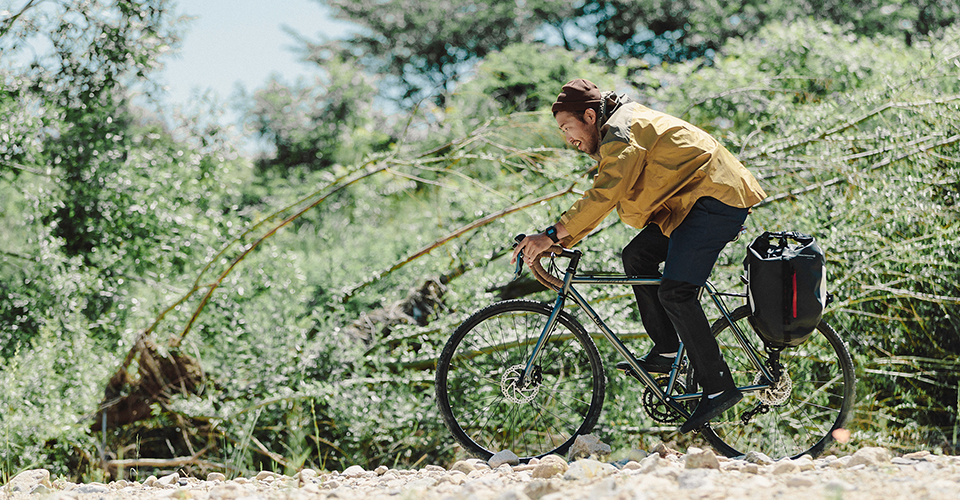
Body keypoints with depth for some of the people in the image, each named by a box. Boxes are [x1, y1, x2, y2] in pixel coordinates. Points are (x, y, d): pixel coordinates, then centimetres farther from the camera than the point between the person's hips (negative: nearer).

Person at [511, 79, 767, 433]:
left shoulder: (622, 134, -15)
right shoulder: (614, 135, 18)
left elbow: (603, 197, -28)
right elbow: (598, 200, 20)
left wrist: (551, 235, -29)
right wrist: (557, 243, 11)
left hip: (715, 198, -11)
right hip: (689, 201, 11)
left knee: (674, 292, -17)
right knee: (637, 257, 8)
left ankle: (719, 388, -14)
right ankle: (666, 351, 10)